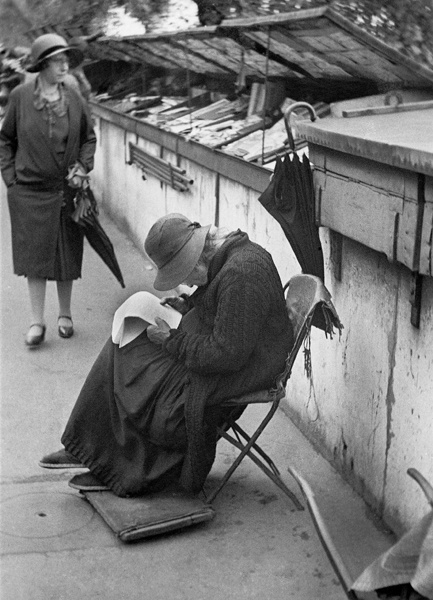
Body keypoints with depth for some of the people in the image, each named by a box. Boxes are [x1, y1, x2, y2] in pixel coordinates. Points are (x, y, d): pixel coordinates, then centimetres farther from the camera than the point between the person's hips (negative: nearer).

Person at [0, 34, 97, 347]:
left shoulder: (74, 98, 1)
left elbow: (89, 138, 13)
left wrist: (83, 167, -2)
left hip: (67, 191, 2)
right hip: (30, 192, -2)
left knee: (67, 255, 9)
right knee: (35, 256, 1)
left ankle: (65, 315, 25)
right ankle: (37, 322, 10)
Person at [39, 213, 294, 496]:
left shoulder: (240, 275, -29)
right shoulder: (226, 257, 2)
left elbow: (227, 355, -27)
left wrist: (172, 341, -17)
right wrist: (189, 306, 4)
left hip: (242, 371, -10)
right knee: (122, 350, 4)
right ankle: (89, 450, 11)